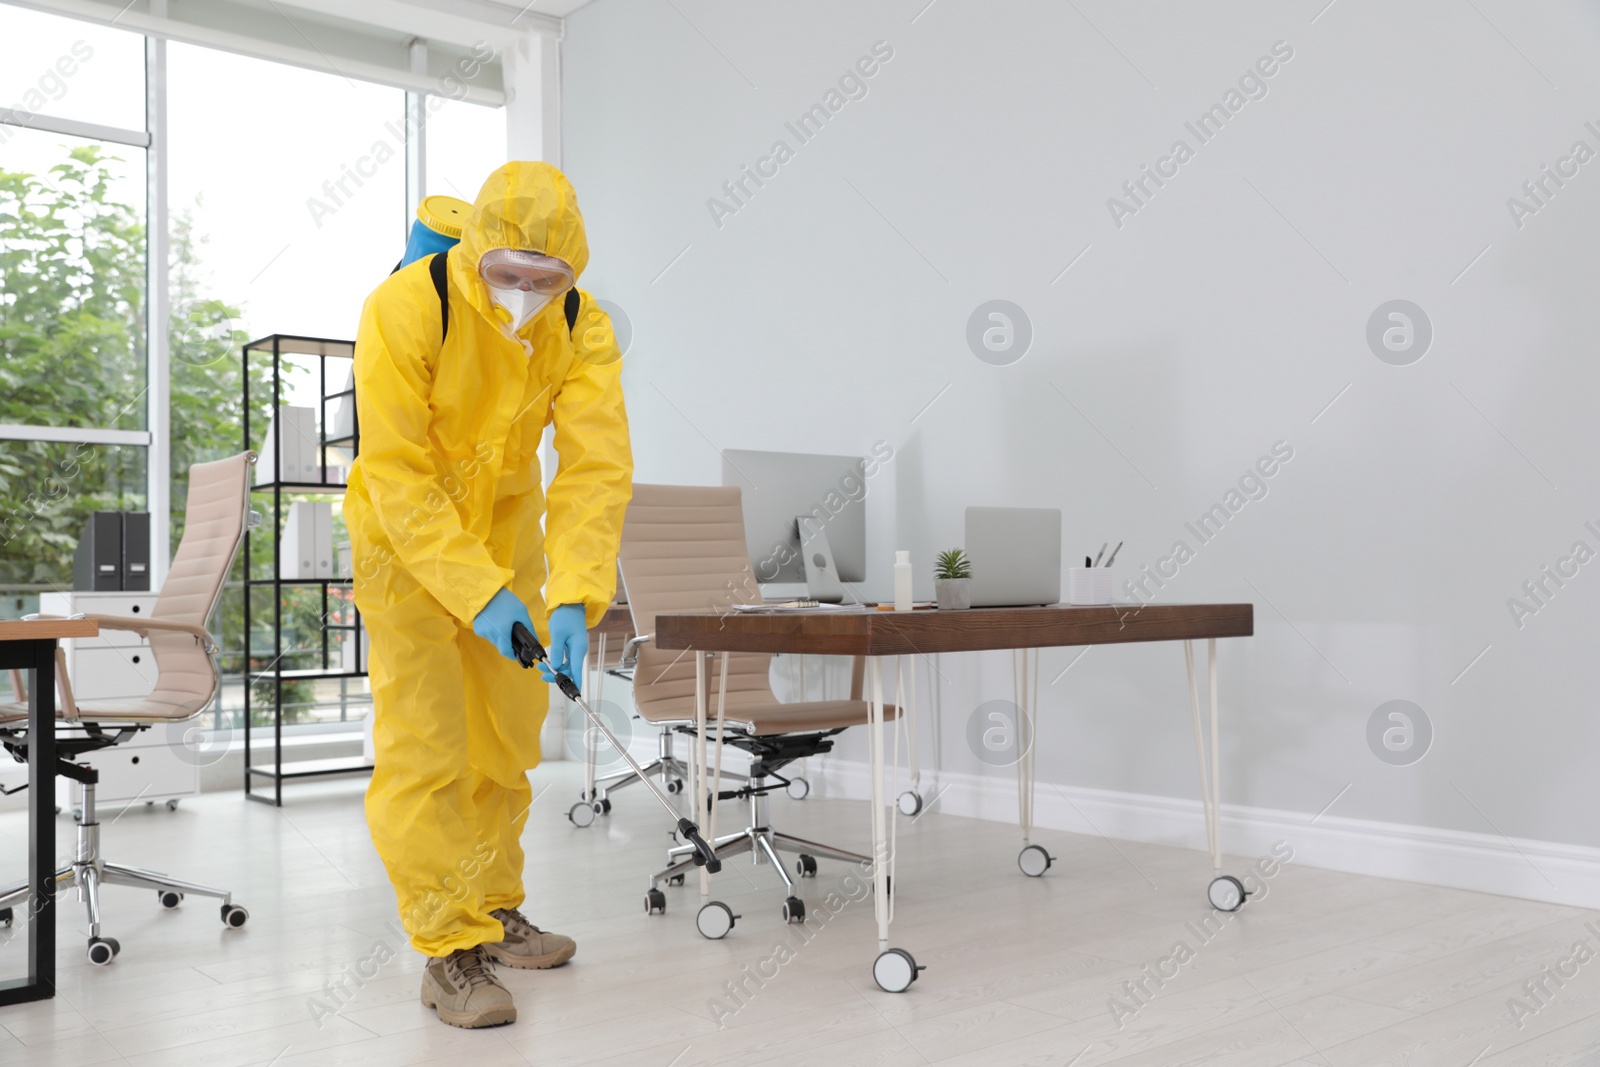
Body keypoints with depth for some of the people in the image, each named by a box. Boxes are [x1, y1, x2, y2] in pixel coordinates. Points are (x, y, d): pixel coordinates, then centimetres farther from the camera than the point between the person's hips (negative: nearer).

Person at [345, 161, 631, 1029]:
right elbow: (399, 479, -28)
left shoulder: (582, 328, -15)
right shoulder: (405, 309, -27)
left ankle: (493, 912, 31)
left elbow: (598, 467, -21)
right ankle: (449, 954, 2)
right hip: (406, 535, -5)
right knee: (425, 744, -7)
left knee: (507, 735, 13)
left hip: (508, 532, 5)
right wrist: (482, 597, -34)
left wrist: (575, 600, -33)